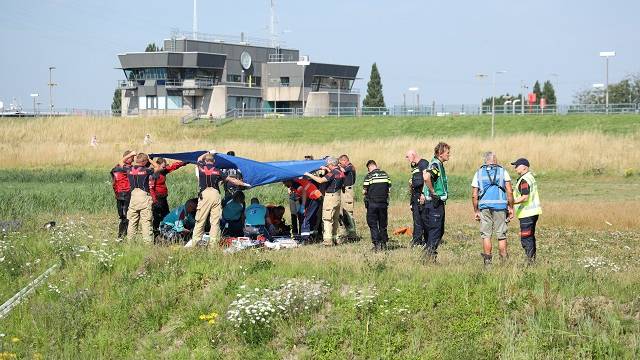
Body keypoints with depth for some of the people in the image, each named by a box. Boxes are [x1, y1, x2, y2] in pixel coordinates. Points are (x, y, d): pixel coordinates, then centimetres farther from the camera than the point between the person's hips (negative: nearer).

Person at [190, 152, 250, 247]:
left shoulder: (201, 168, 9)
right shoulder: (217, 171, 10)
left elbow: (199, 159, 34)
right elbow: (231, 180, 14)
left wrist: (207, 153, 48)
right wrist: (244, 184, 24)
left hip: (205, 193, -1)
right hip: (215, 194, 1)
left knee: (200, 219, 2)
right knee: (215, 220, 3)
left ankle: (194, 241, 4)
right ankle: (213, 242, 0)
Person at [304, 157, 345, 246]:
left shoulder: (333, 173, -19)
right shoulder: (340, 172, 8)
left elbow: (320, 180, -26)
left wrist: (309, 175, -18)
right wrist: (327, 170, 37)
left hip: (330, 196, -9)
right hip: (337, 196, 9)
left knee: (327, 219, -8)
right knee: (335, 219, 16)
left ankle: (328, 240, -13)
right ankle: (335, 239, 21)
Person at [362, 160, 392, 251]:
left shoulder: (369, 176, -9)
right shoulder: (385, 175, 4)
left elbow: (364, 191, -7)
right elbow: (389, 189, 8)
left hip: (372, 203, -4)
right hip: (384, 203, 4)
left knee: (373, 224, 3)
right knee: (383, 224, 12)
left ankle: (377, 244, -6)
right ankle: (384, 244, 14)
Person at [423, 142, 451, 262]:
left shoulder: (439, 164, 16)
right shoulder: (435, 164, -16)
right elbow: (426, 178, -35)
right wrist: (433, 193, -24)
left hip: (438, 202, 10)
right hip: (435, 203, -10)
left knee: (440, 230, 15)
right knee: (435, 229, -7)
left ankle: (428, 251, 19)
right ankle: (430, 255, -5)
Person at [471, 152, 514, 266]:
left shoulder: (478, 173, 9)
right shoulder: (503, 172, 6)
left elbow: (474, 195, 6)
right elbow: (509, 192, -1)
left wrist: (476, 211, 12)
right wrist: (511, 208, 5)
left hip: (484, 206, 1)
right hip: (500, 205, -1)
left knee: (486, 235, 5)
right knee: (501, 235, 4)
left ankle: (487, 260, 2)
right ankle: (504, 260, 5)